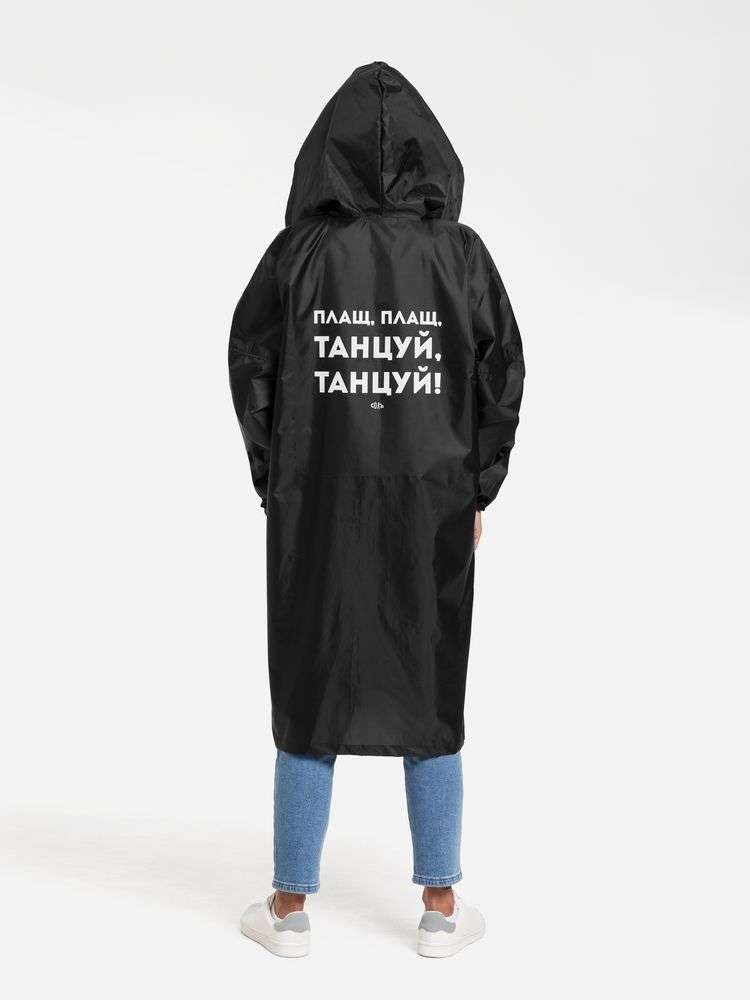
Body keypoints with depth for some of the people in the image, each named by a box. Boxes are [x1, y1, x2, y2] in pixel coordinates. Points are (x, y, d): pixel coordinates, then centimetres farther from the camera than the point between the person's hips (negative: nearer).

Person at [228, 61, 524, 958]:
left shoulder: (299, 251, -6)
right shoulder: (460, 253, -5)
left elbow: (251, 370, -4)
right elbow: (504, 377, -3)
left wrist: (276, 487, 6)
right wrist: (475, 495, 7)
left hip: (317, 510, 0)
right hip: (433, 511, 1)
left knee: (310, 694, 12)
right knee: (430, 699, 14)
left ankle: (289, 911, 23)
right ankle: (440, 909, 23)